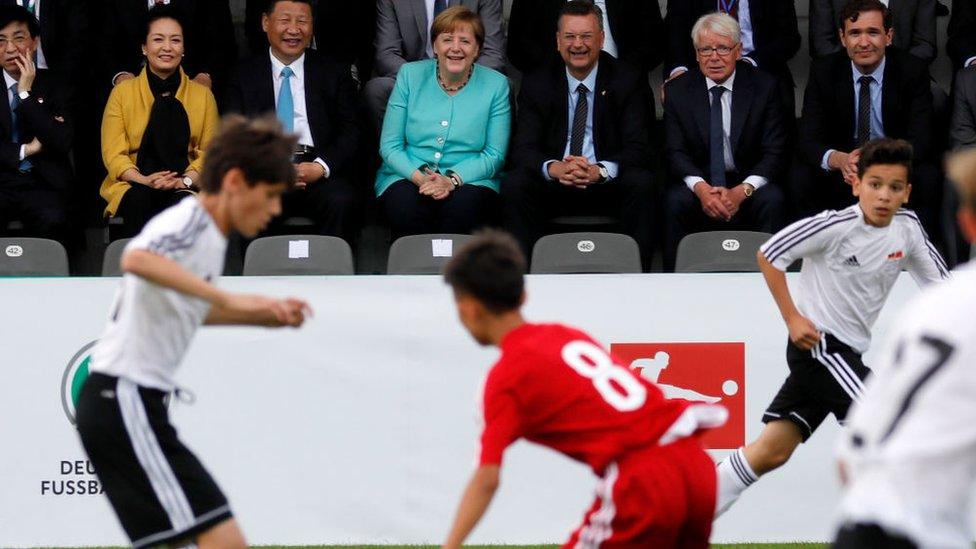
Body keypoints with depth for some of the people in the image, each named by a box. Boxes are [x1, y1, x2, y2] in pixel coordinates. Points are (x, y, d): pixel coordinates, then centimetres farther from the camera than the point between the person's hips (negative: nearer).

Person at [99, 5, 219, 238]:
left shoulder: (203, 95, 15)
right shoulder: (123, 92, 12)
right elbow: (113, 153, 4)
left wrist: (185, 180, -12)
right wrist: (144, 180, -15)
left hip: (185, 190, 0)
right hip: (134, 187, 0)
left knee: (180, 206, -36)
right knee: (140, 200, -36)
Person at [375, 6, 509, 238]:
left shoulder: (496, 85, 4)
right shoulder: (410, 75, 6)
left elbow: (494, 156, 1)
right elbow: (389, 146, 4)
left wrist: (452, 180, -15)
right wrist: (420, 177, -16)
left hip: (469, 180, 0)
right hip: (407, 177, 0)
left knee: (463, 208, -35)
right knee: (406, 206, -34)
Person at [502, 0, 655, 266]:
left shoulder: (629, 81, 1)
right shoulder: (537, 84, 6)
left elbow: (639, 147, -7)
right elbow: (523, 148, -2)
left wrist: (600, 170, -29)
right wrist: (554, 168, -27)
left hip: (609, 187, -1)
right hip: (554, 188, 1)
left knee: (642, 184, -32)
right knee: (514, 184, -27)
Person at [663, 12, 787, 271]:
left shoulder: (764, 87, -3)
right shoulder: (677, 91, 1)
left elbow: (774, 152, -6)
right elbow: (676, 151, -3)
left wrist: (742, 191, -24)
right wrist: (701, 188, -24)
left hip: (750, 184, -1)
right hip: (699, 181, 1)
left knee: (771, 201, -31)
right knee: (676, 202, -29)